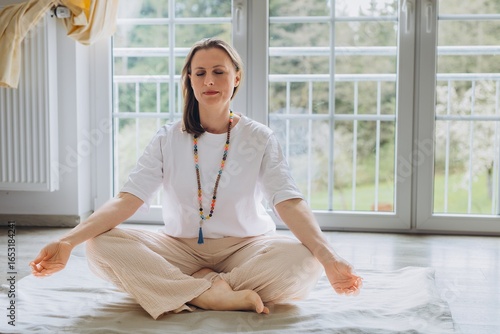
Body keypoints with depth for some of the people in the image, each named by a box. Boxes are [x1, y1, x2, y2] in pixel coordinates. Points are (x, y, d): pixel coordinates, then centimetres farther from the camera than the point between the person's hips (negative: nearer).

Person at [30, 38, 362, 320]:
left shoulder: (260, 139, -2)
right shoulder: (169, 140, 0)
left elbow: (290, 203, -16)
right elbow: (127, 200, -11)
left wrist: (328, 257, -36)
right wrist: (67, 242, -29)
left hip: (244, 247, -1)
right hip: (181, 247, 1)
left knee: (303, 261, -33)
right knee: (102, 245, -25)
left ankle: (194, 290, -21)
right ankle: (215, 293, -26)